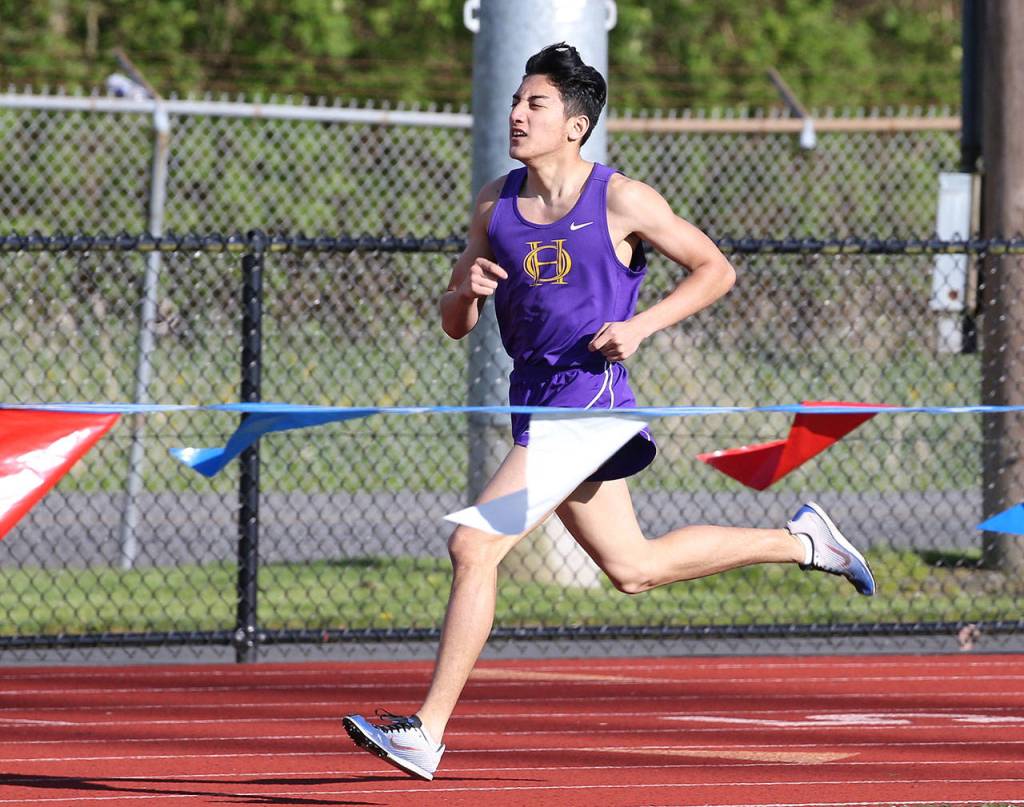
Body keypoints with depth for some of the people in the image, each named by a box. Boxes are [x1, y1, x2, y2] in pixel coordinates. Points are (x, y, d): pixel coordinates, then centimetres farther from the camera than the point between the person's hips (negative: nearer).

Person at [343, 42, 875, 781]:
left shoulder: (621, 201, -7)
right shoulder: (496, 205, 10)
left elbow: (716, 270, 1)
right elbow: (455, 325, 13)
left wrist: (641, 326, -12)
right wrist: (468, 290, -10)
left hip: (587, 394, -8)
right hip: (532, 400, 8)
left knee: (474, 547, -17)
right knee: (633, 568, 16)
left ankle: (428, 730, -14)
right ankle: (801, 540, 33)